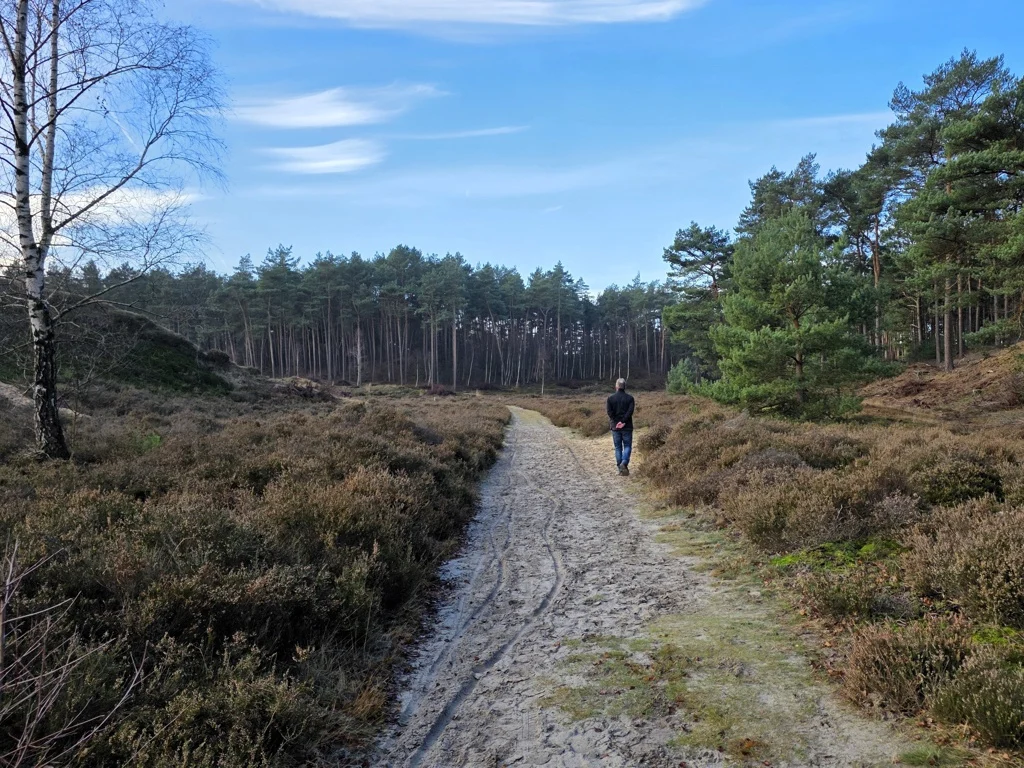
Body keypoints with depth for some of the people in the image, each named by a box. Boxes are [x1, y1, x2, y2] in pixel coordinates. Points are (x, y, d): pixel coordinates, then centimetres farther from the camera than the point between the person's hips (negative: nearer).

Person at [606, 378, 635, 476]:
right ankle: (624, 463, -17)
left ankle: (620, 468, 7)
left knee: (618, 447, 9)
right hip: (627, 427, -1)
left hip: (615, 426, 1)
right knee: (627, 446, 6)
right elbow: (630, 411, -12)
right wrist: (623, 422, -14)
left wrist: (616, 422, -7)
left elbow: (610, 412, -8)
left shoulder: (611, 398, 1)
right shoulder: (630, 398, -1)